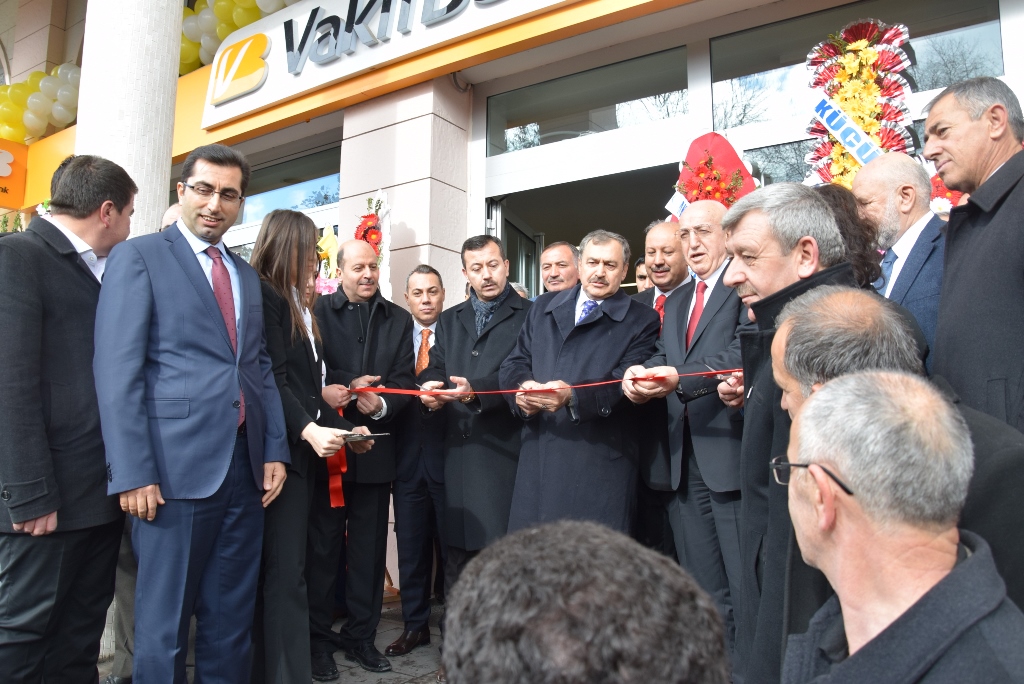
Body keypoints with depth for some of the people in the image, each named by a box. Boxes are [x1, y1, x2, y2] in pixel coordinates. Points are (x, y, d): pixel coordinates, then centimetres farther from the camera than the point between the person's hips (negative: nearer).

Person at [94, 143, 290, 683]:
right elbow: (118, 370, -8)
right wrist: (132, 473, -15)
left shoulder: (246, 274, 17)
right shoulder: (138, 257, -1)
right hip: (177, 466, -5)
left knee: (231, 616, 14)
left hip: (245, 466, 6)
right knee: (164, 618, 7)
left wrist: (276, 450, 7)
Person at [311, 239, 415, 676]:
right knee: (323, 545, 8)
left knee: (370, 547, 9)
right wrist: (353, 384, -20)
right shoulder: (318, 313, 3)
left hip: (376, 447, 3)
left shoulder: (399, 320, 11)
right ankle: (318, 638, 22)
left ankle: (361, 636, 24)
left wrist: (382, 405, -16)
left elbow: (404, 379, 3)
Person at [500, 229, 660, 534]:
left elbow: (627, 382, -9)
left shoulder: (642, 320, 3)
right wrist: (522, 389, -11)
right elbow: (513, 364, 12)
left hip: (600, 464, -3)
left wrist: (573, 396, -25)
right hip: (537, 457, 4)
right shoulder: (544, 307, 16)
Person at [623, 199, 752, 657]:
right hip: (683, 462, 7)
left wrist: (680, 378, -28)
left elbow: (744, 352, -16)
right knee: (704, 597, 15)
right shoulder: (676, 303, 23)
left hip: (731, 456, -7)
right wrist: (641, 376, -10)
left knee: (746, 593, 0)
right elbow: (664, 359, 13)